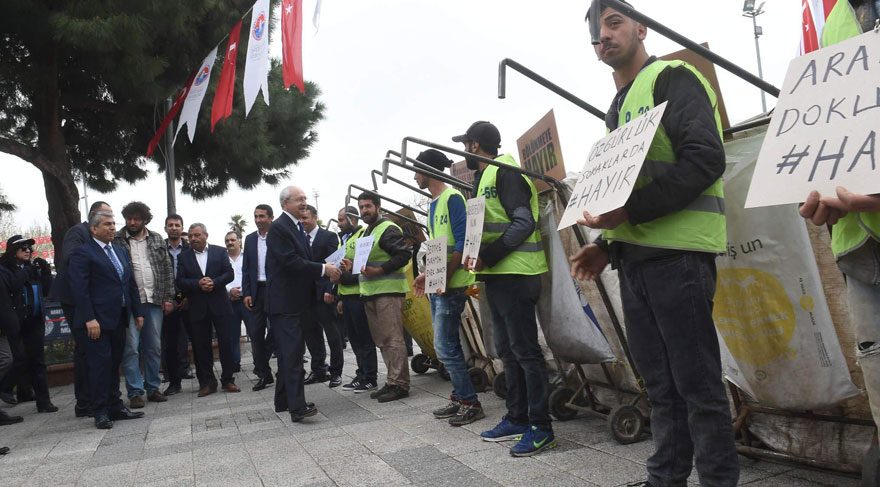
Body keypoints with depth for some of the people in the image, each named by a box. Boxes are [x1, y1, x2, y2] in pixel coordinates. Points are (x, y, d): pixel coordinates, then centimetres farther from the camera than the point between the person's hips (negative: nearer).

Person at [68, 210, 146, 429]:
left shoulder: (121, 251, 16)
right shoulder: (83, 253, -7)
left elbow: (131, 284, 18)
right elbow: (79, 288, -14)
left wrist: (138, 312, 13)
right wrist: (89, 319, -20)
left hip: (119, 318, 7)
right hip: (98, 320, -7)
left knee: (114, 364, 13)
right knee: (100, 364, -3)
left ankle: (115, 407, 20)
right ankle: (101, 412, 4)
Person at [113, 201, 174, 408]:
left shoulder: (157, 240, 9)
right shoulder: (117, 241, -1)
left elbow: (167, 269, 9)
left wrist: (169, 298, 3)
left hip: (155, 301, 3)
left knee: (154, 347, 9)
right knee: (131, 348, -3)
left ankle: (153, 388, 19)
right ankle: (135, 392, 4)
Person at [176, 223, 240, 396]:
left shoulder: (220, 252, 5)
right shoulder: (183, 257, 7)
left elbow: (229, 274, -1)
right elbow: (180, 282, -1)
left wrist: (214, 282, -17)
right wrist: (198, 284, -17)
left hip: (220, 304, -1)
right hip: (197, 307, 1)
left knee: (225, 342, 0)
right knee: (201, 346, 4)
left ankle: (228, 380, 10)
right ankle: (207, 382, 13)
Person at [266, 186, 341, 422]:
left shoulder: (299, 227, 17)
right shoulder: (278, 228, -12)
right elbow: (291, 261, -21)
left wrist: (327, 270, 4)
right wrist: (324, 269, -19)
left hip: (297, 301, 10)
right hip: (284, 301, -10)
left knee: (289, 352, 14)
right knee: (292, 352, -14)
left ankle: (283, 401, 23)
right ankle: (297, 406, -17)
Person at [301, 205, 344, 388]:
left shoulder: (329, 237, -1)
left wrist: (330, 290, -16)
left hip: (323, 294, -5)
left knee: (332, 335, 1)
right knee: (311, 335, 8)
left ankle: (336, 372, 10)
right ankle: (318, 370, 18)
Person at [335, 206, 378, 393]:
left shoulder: (363, 235, -8)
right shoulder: (344, 239, 20)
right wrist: (340, 297, 22)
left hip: (358, 294, -9)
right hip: (347, 296, 9)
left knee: (364, 338, -2)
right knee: (354, 338, 12)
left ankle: (369, 378, 5)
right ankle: (361, 375, 20)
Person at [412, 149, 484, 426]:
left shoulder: (452, 198, -11)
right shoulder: (433, 204, 17)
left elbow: (461, 242, -18)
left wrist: (445, 277, -21)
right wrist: (427, 274, 16)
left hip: (452, 284, -9)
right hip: (436, 285, 10)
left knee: (445, 346, -9)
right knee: (448, 345, 12)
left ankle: (470, 402, -1)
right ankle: (460, 397, 20)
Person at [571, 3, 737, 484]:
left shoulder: (671, 78, -3)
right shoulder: (619, 107, 22)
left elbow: (705, 159, -16)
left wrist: (632, 210, -21)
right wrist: (606, 244, 13)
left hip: (675, 252, -8)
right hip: (635, 257, 8)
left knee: (697, 383, -3)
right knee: (660, 383, 13)